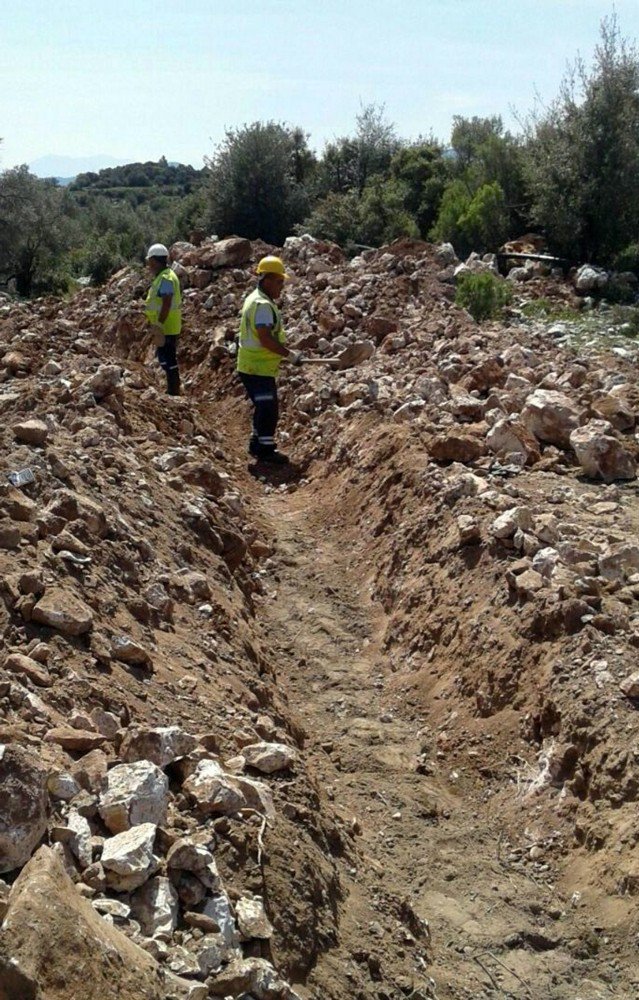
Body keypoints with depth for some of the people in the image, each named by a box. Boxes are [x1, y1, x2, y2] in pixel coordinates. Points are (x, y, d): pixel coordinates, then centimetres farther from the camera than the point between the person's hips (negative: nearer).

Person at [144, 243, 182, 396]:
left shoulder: (165, 278, -18)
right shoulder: (163, 276, 14)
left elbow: (166, 304, -24)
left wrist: (159, 325, -26)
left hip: (166, 328, -11)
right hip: (167, 327, 11)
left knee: (168, 360, -7)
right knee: (166, 359, 17)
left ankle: (174, 392, -3)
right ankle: (172, 390, 25)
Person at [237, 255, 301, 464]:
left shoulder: (257, 299, 14)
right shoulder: (263, 305, -20)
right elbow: (266, 339, -26)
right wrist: (290, 354, -19)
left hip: (253, 366, 11)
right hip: (258, 368, -11)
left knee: (264, 407, 19)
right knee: (268, 408, -6)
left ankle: (257, 443, 29)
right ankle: (266, 449, 1)